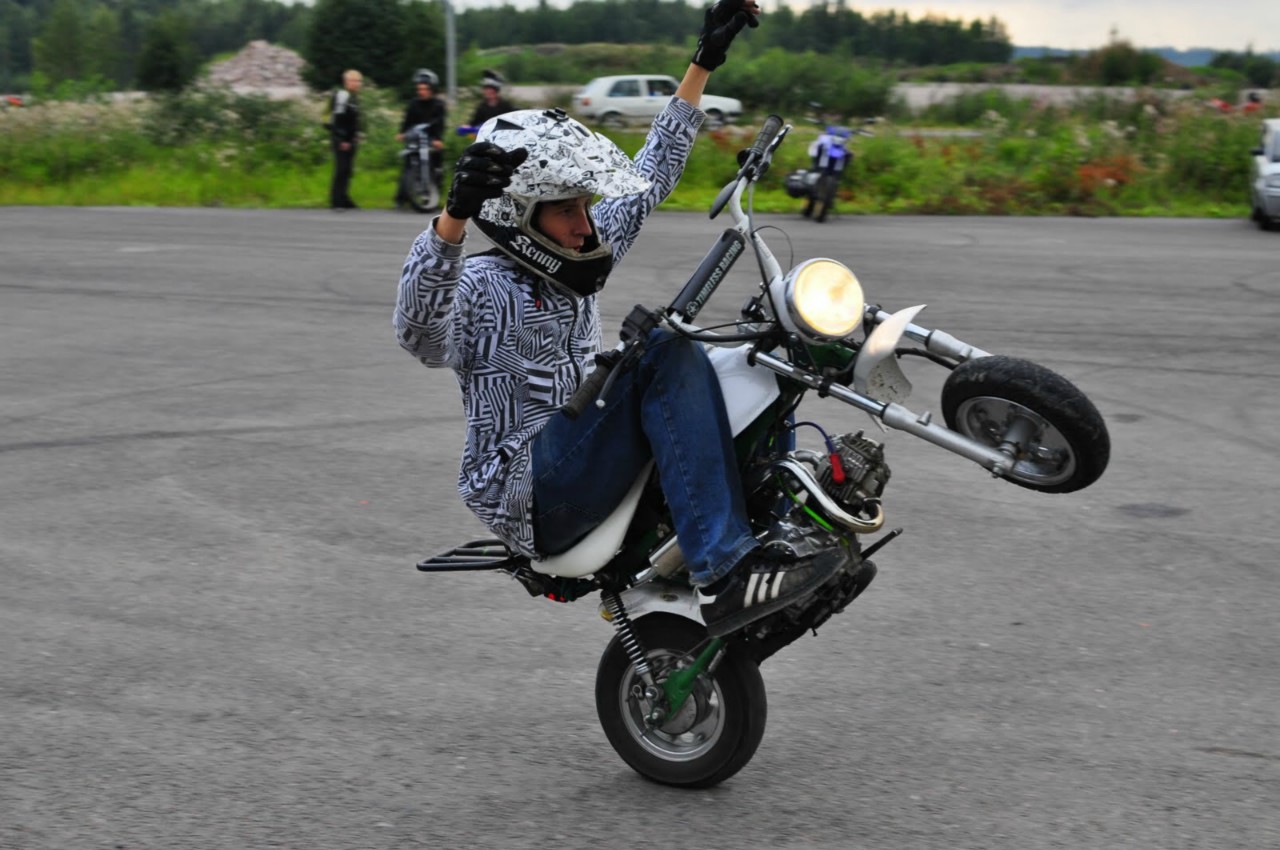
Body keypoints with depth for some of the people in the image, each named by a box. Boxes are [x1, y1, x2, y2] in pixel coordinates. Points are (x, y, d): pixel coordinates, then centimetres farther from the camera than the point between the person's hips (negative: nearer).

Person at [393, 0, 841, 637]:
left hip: (588, 463, 9)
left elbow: (652, 173, 19)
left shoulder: (574, 258, 11)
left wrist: (704, 61, 18)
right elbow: (418, 331, -34)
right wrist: (455, 212, -48)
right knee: (666, 353, -27)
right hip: (530, 496, -9)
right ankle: (723, 574, -34)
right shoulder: (480, 288, -12)